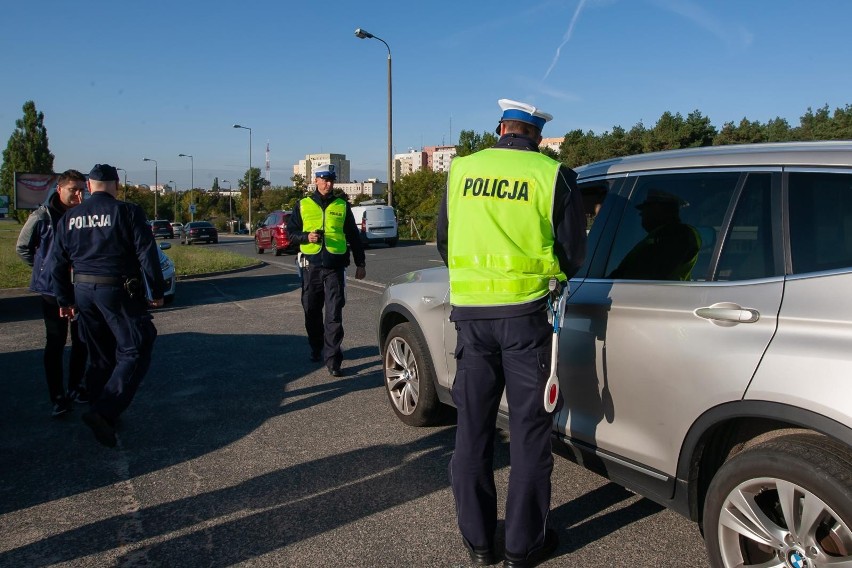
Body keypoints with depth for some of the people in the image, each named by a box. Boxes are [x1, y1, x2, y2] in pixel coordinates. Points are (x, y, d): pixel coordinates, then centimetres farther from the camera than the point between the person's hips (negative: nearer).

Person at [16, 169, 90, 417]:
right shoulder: (42, 216, -9)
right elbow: (22, 248, 4)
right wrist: (46, 268, 1)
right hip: (53, 290, -3)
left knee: (81, 341, 11)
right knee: (55, 344, 3)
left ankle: (75, 387, 27)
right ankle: (58, 396, 10)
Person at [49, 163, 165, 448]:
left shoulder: (70, 218, 8)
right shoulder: (127, 212, -8)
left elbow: (57, 263, 11)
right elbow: (147, 254, -11)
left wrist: (65, 300, 19)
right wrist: (156, 291, -2)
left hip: (83, 291, 6)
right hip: (118, 292, -6)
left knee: (99, 357, 17)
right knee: (134, 353, 0)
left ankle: (104, 416, 25)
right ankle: (103, 412, -14)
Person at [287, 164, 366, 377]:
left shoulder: (342, 206, 9)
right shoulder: (303, 205, 9)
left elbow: (354, 236, 13)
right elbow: (291, 231, 11)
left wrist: (360, 263, 12)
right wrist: (306, 237, -10)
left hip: (335, 266, -1)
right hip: (311, 266, 2)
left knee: (334, 314, -8)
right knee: (312, 311, 11)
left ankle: (332, 359, -8)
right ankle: (316, 349, 31)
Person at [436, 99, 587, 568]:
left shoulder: (461, 170, 4)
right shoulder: (553, 176, -3)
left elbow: (443, 241, 13)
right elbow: (574, 252, 2)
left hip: (470, 312, 3)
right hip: (527, 311, -2)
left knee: (473, 426, 13)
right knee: (529, 428, 9)